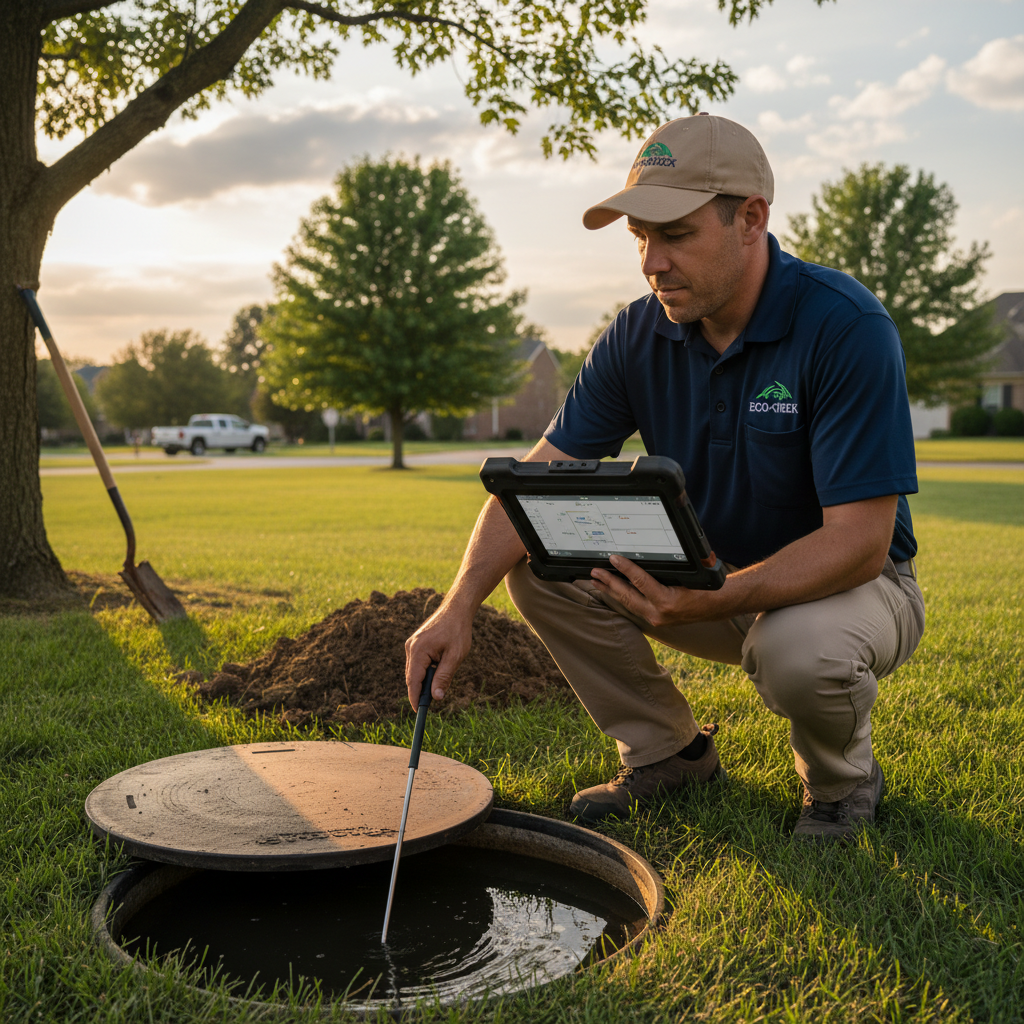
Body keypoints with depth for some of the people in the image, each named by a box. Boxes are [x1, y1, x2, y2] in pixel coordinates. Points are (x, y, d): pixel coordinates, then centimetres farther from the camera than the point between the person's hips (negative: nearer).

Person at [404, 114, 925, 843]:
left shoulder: (846, 327, -25)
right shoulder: (641, 334, -9)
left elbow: (858, 542, -29)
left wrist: (710, 602, -44)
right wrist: (461, 603, -27)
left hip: (849, 583, -4)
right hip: (709, 574, 5)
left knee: (801, 648, -39)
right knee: (539, 562, -13)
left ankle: (845, 779, -1)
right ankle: (670, 752, 5)